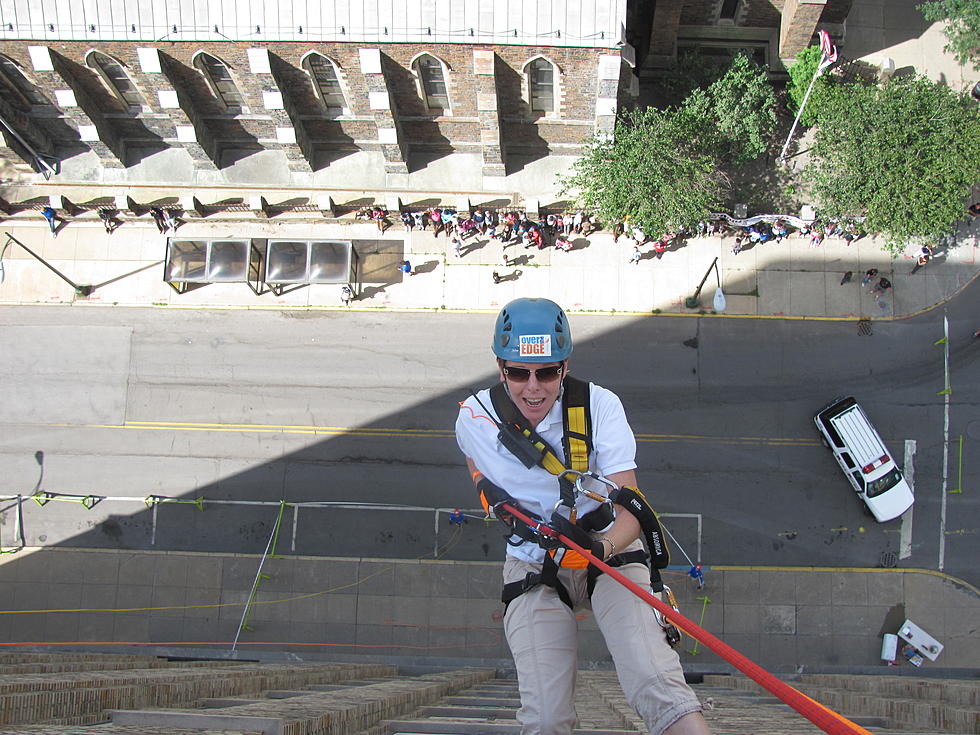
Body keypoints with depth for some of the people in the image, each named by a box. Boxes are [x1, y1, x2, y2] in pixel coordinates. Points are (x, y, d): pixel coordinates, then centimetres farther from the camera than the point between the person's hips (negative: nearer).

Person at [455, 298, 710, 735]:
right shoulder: (474, 419, -9)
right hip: (533, 569, 2)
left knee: (656, 685, -26)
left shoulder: (600, 405, -15)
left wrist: (602, 546, -40)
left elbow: (630, 506, -22)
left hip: (611, 553, -1)